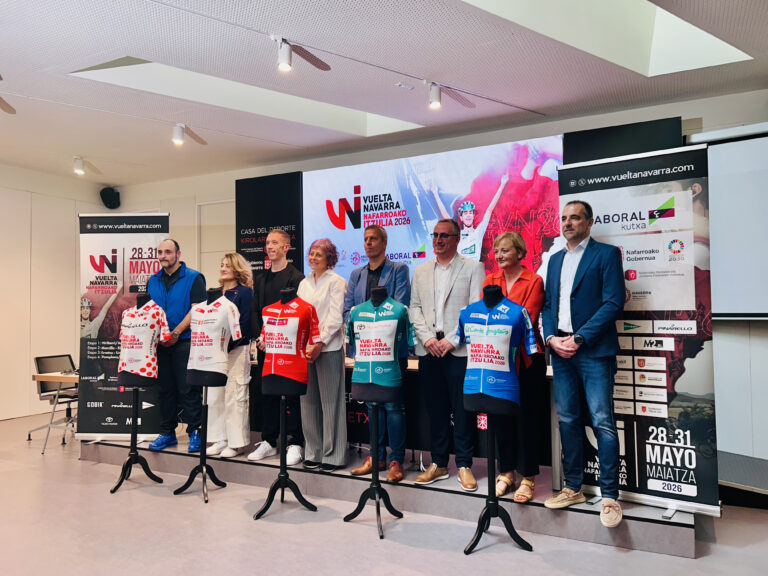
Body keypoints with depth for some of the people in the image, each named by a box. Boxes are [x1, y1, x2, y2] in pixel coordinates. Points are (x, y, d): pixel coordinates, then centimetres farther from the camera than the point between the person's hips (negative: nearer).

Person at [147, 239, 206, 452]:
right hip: (160, 344, 5)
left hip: (184, 342, -5)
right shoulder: (153, 281, 14)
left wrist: (176, 333, -15)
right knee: (165, 389, 11)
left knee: (188, 390, -4)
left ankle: (195, 432, 5)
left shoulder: (193, 278, -3)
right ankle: (167, 432, 21)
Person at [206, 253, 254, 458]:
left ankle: (237, 442, 6)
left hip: (236, 351, -7)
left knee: (235, 396, -3)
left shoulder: (245, 293, -5)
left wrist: (226, 347, -17)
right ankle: (220, 439, 19)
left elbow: (243, 326, -12)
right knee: (214, 395, 8)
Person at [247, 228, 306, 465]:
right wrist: (260, 337, -2)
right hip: (264, 346, 6)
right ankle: (268, 442, 22)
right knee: (266, 393, 11)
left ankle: (295, 444, 7)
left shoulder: (296, 278, -5)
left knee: (291, 394, -1)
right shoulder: (260, 280, 16)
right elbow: (255, 312, 14)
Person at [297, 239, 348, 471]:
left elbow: (335, 317, -8)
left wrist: (320, 343, -14)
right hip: (304, 348, 6)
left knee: (330, 401, -2)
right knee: (308, 401, 7)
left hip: (328, 348, -6)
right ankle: (313, 452, 17)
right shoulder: (304, 283, 17)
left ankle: (333, 455, 6)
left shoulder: (336, 282, -1)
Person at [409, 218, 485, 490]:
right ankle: (438, 464, 19)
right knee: (435, 409, 8)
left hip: (459, 349, -3)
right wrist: (427, 338, -3)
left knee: (462, 409, -1)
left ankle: (464, 465, 11)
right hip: (429, 350, 4)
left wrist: (451, 340, -11)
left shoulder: (473, 268, 3)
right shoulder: (421, 271, 16)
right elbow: (415, 307, 12)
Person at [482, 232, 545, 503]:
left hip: (526, 358, -4)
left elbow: (527, 318, -10)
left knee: (525, 416, 1)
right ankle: (507, 471, 24)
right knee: (501, 414, 10)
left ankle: (528, 477, 13)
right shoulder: (490, 280, 12)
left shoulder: (533, 281, -2)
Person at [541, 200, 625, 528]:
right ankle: (573, 488, 21)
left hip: (594, 351, -6)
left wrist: (579, 339, -14)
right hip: (560, 350, 6)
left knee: (603, 423, -6)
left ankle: (609, 496, 4)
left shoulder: (606, 254, 0)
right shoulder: (555, 260, 19)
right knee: (568, 421, 10)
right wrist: (551, 338, -2)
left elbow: (613, 302, -9)